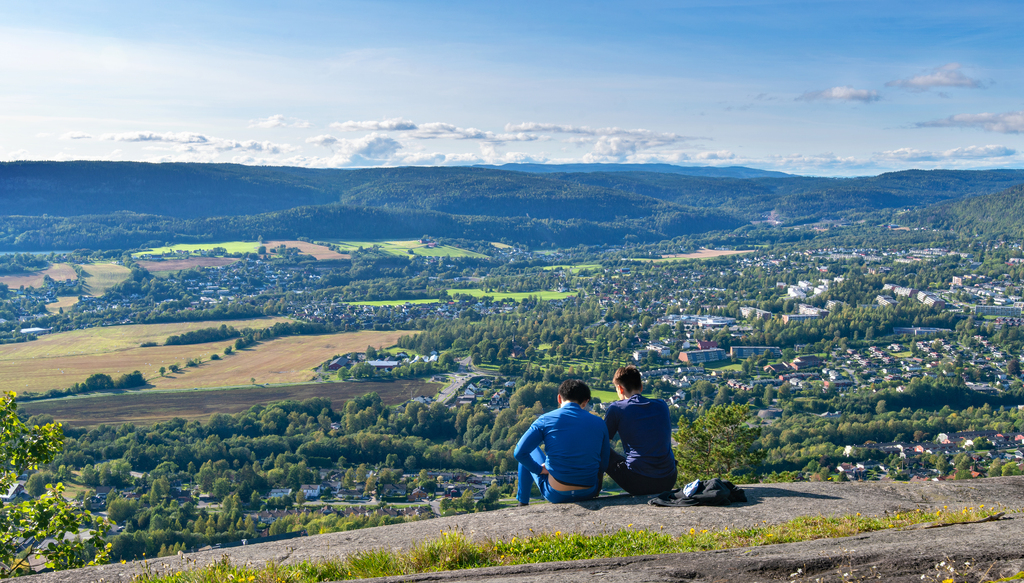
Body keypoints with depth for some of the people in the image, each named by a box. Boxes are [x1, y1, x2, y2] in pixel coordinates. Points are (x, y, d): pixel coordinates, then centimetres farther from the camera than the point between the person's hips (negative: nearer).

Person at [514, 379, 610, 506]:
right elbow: (604, 463, 1)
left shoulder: (546, 420, -7)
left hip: (556, 495, -1)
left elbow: (520, 452, -12)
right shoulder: (599, 423, -1)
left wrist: (539, 469, 4)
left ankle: (523, 503, 37)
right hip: (589, 493, 2)